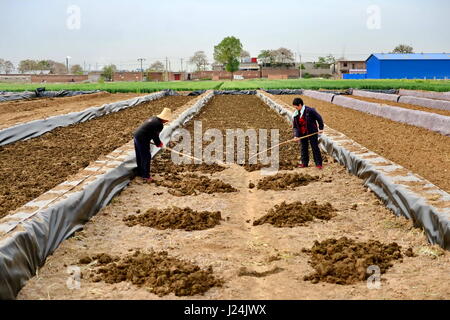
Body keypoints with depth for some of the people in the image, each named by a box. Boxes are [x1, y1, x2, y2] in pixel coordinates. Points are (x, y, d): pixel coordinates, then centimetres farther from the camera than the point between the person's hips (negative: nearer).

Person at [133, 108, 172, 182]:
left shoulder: (154, 119, 11)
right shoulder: (159, 124, -18)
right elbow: (155, 136, -11)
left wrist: (158, 142, 22)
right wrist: (159, 144, 7)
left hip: (137, 135, 10)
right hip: (142, 140, -10)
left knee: (139, 156, 22)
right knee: (146, 157, 4)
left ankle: (140, 172, 37)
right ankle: (146, 176, 12)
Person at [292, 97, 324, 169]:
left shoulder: (310, 110, -15)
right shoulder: (296, 114, 2)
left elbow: (319, 118, -7)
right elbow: (295, 126, 3)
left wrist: (321, 128, -6)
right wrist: (296, 135, -9)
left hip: (312, 133, -5)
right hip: (302, 134, 5)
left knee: (315, 147, 0)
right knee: (303, 148, 11)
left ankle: (318, 163, 5)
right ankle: (304, 163, 22)